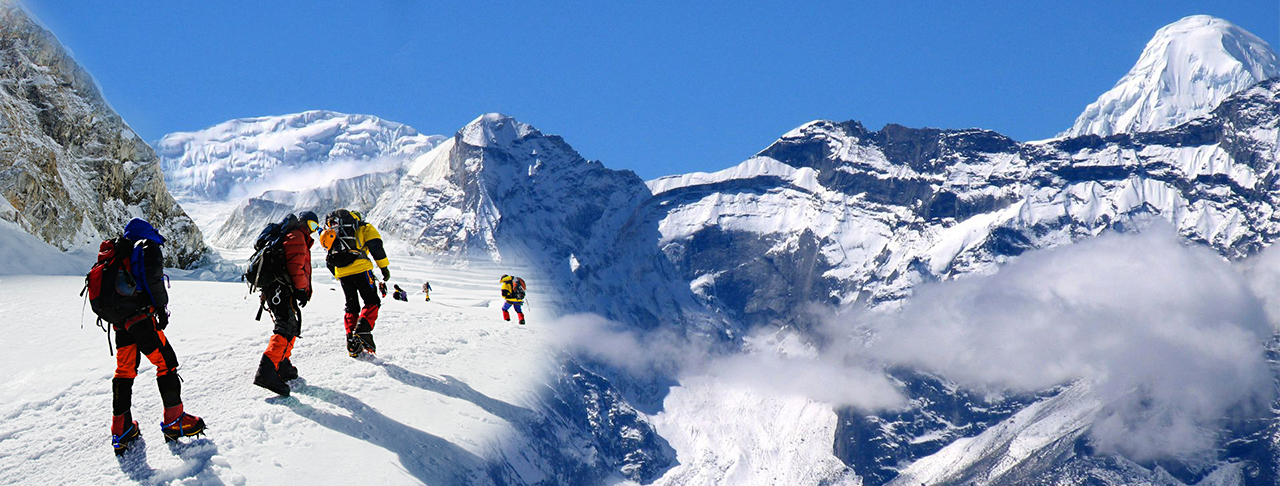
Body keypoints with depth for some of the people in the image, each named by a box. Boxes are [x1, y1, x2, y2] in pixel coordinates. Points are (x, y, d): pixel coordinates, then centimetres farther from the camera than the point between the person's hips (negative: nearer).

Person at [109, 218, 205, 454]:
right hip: (141, 317, -8)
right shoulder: (148, 247, 2)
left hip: (119, 320, 8)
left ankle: (121, 430, 12)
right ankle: (174, 421, -1)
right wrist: (161, 308, -12)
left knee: (124, 370, 12)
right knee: (166, 362, 0)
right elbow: (152, 278, -14)